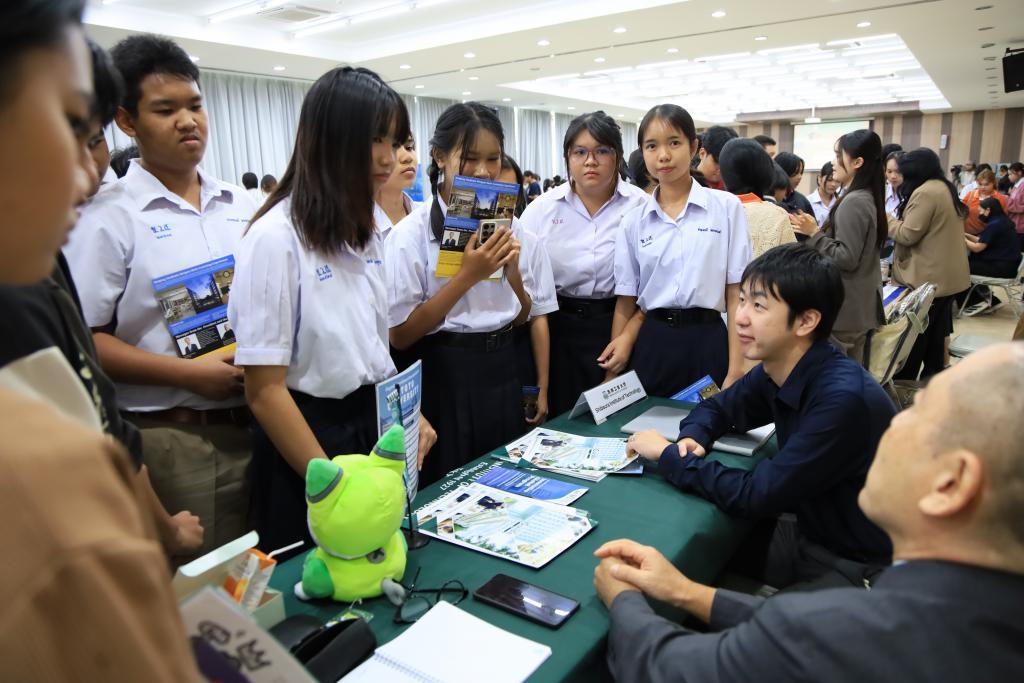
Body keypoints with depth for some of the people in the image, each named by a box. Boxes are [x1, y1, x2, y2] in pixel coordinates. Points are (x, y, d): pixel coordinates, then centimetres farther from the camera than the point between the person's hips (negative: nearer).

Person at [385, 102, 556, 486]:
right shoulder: (412, 234, -11)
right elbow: (400, 335, -15)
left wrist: (513, 273, -12)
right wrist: (467, 276, -22)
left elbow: (526, 318, 8)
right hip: (444, 381, -4)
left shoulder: (513, 228, 3)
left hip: (502, 376, 4)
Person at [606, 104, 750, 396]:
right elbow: (625, 302, 6)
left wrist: (737, 372, -8)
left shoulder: (727, 207, -1)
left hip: (707, 342, -1)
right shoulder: (634, 220, 4)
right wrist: (612, 376, 2)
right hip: (651, 344, 2)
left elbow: (736, 296, -2)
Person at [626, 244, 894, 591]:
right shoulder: (773, 372, -6)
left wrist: (668, 456, -18)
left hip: (862, 567, -7)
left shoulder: (843, 398, -30)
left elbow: (757, 494, -28)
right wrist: (692, 438, -10)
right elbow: (716, 408, 12)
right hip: (810, 535, 7)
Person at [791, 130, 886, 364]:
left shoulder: (853, 202, -18)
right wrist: (818, 231, 17)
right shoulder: (868, 198, 12)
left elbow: (846, 258, -21)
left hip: (844, 309, -10)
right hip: (860, 307, 10)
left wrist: (814, 233, -15)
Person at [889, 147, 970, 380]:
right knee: (935, 333, 16)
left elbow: (907, 235, -19)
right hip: (947, 275, 9)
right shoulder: (945, 188, 12)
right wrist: (894, 220, 13)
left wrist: (885, 219, -4)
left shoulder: (925, 192, -18)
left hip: (928, 278, -9)